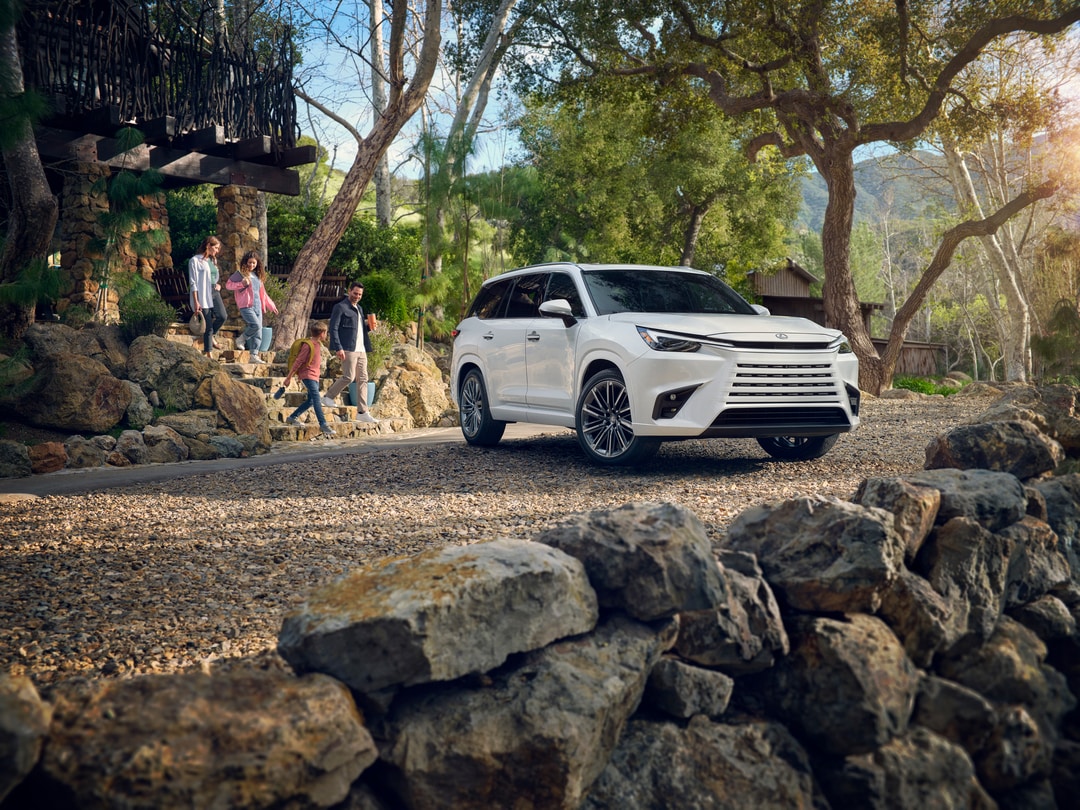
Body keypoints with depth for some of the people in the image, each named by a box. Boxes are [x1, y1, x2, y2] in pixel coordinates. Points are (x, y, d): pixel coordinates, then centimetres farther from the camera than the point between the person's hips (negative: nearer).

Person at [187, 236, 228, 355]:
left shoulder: (212, 260, 17)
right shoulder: (195, 260, -5)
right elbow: (193, 282, -9)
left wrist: (218, 285, 7)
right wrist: (196, 301, -14)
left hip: (214, 292, 6)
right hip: (203, 295, -6)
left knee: (223, 316, -16)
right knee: (208, 326, -5)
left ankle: (211, 336, 12)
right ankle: (208, 353, 4)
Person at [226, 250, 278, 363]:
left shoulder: (257, 276, 21)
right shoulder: (240, 274, 2)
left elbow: (262, 293, 28)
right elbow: (228, 284, -4)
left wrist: (271, 305, 29)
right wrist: (241, 284, -18)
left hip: (257, 306, 7)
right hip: (246, 306, -7)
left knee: (258, 333, 1)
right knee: (255, 325, -24)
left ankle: (254, 355, 5)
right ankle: (242, 339, 2)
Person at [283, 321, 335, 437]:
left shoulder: (318, 345, 13)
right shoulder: (308, 345, -15)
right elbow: (298, 361, -15)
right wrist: (289, 377, -15)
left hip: (315, 376, 10)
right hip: (308, 375, -10)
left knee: (311, 400, 13)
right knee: (316, 398, -18)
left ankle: (292, 417, 25)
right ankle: (323, 424, -23)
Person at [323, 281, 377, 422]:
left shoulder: (359, 308, 22)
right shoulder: (340, 307, -3)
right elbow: (333, 328, -9)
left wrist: (366, 324, 6)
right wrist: (338, 348, -18)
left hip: (361, 349, 8)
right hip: (348, 349, -8)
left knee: (363, 379, 3)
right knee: (349, 376, -13)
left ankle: (362, 413, 3)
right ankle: (328, 397, 9)